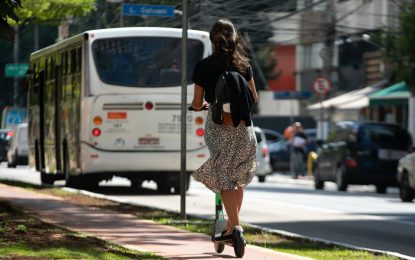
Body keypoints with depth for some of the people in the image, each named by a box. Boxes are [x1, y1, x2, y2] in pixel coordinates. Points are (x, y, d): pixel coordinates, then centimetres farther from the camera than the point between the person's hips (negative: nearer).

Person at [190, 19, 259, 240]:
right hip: (243, 126, 2)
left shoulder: (203, 67, -3)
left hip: (218, 127, -2)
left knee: (223, 178, 1)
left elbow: (197, 103, 0)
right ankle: (233, 222, 21)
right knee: (237, 176, 17)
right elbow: (253, 98, 9)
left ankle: (234, 225, -12)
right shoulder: (243, 65, 2)